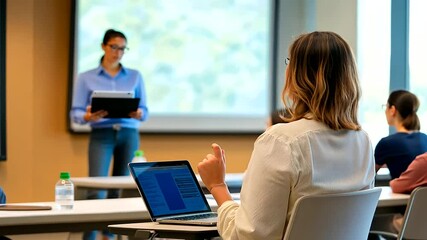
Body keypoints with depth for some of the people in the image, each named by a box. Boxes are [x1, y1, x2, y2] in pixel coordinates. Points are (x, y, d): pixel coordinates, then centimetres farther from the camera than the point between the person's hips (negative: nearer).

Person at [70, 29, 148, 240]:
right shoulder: (86, 78, 4)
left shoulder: (135, 76, 10)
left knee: (120, 190, 5)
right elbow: (75, 113, 0)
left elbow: (145, 111, 7)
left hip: (129, 135, 3)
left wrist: (138, 113, -17)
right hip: (101, 135, -2)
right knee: (96, 190, -15)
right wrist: (89, 116, -22)